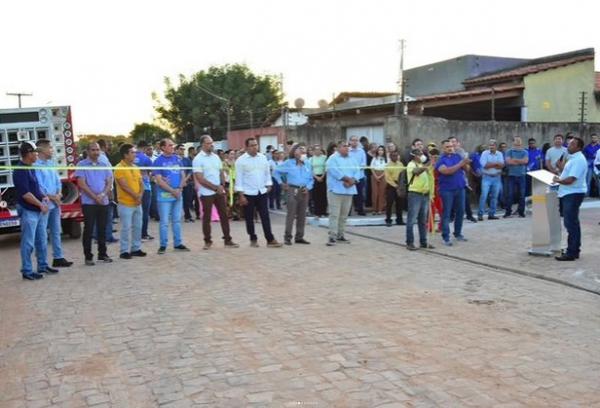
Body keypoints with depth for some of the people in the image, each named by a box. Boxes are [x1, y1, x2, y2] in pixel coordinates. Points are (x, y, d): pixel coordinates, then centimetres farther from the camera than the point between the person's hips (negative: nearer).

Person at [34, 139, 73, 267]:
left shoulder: (52, 163, 13)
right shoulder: (36, 165, -13)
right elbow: (38, 185, -16)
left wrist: (58, 194, -1)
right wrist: (51, 196, -11)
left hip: (55, 203, 8)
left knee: (56, 232, 13)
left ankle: (58, 258, 21)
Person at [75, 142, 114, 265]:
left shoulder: (105, 165, 10)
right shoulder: (81, 165, -1)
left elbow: (109, 182, 6)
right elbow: (81, 184, -8)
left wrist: (102, 195, -11)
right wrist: (95, 197, -12)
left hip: (103, 202, 4)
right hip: (88, 202, -4)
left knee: (102, 229, 9)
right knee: (88, 230, -1)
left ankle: (102, 254, 19)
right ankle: (88, 256, 4)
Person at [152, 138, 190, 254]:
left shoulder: (177, 159, 9)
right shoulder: (158, 161, -6)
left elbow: (183, 175, 10)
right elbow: (159, 180, -11)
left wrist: (179, 188, -7)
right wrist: (172, 191, -13)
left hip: (178, 194, 5)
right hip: (164, 196, -5)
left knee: (177, 220, 11)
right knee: (164, 222, -1)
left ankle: (178, 243, 19)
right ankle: (163, 245, 8)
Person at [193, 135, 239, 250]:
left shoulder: (216, 157, 9)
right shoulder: (198, 159, -10)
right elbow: (200, 179, -15)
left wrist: (222, 186, -3)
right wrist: (215, 188, -15)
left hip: (220, 191, 5)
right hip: (206, 193, -5)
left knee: (224, 215, 5)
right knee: (207, 217, 4)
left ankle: (228, 240, 9)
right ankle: (207, 241, 15)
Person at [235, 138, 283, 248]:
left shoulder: (263, 157, 5)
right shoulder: (241, 160, -8)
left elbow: (267, 173, 13)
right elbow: (239, 178, -8)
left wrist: (269, 185, 5)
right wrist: (241, 195, -12)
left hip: (262, 192, 3)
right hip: (248, 193, -3)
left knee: (265, 216, 1)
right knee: (249, 218, 7)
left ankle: (270, 240, 3)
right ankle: (253, 239, 20)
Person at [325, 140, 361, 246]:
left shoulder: (352, 159, 17)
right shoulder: (333, 158, -3)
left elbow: (358, 171, 7)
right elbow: (335, 171, -17)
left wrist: (352, 181, -12)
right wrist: (349, 179, -13)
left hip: (349, 190, 6)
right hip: (336, 190, -6)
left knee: (344, 215, 10)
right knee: (334, 214, -9)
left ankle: (340, 235, 18)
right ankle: (332, 236, -7)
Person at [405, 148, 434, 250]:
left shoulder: (423, 165, 19)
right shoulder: (411, 165, -6)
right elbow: (417, 172, -29)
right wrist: (426, 166, -44)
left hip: (425, 194, 8)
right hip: (415, 194, -8)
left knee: (423, 220, 11)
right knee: (412, 220, -4)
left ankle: (423, 242, 17)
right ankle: (410, 242, 0)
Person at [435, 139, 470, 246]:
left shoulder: (458, 156, 7)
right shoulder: (441, 160, -5)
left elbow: (466, 168, -1)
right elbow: (447, 171, -22)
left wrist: (465, 163, -23)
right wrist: (460, 164, -25)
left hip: (460, 188, 5)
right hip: (447, 190, -5)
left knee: (460, 212, 11)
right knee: (446, 213, -1)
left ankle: (458, 234, 25)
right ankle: (446, 237, 2)